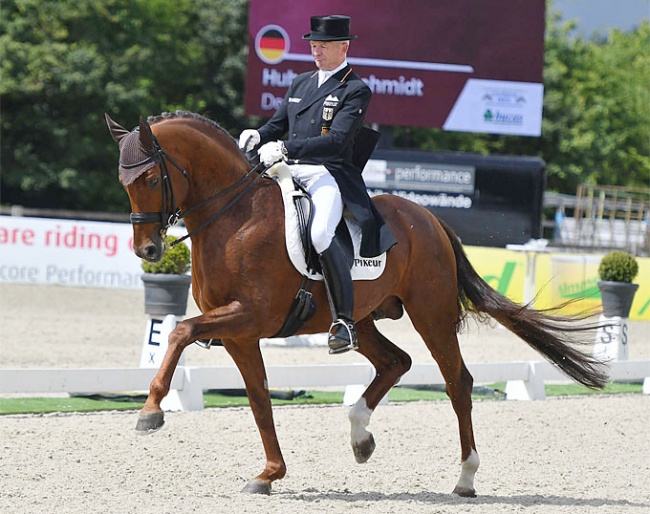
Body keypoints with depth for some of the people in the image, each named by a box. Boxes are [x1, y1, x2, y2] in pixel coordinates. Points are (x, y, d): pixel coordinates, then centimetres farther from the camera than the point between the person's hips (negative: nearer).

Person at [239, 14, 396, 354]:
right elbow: (278, 125, 22)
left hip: (328, 176, -8)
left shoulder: (355, 90, -2)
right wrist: (257, 136, -4)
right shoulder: (300, 84, 21)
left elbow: (337, 141, -15)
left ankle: (344, 322, -29)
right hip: (289, 173, 8)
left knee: (320, 234, -34)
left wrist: (285, 149, -24)